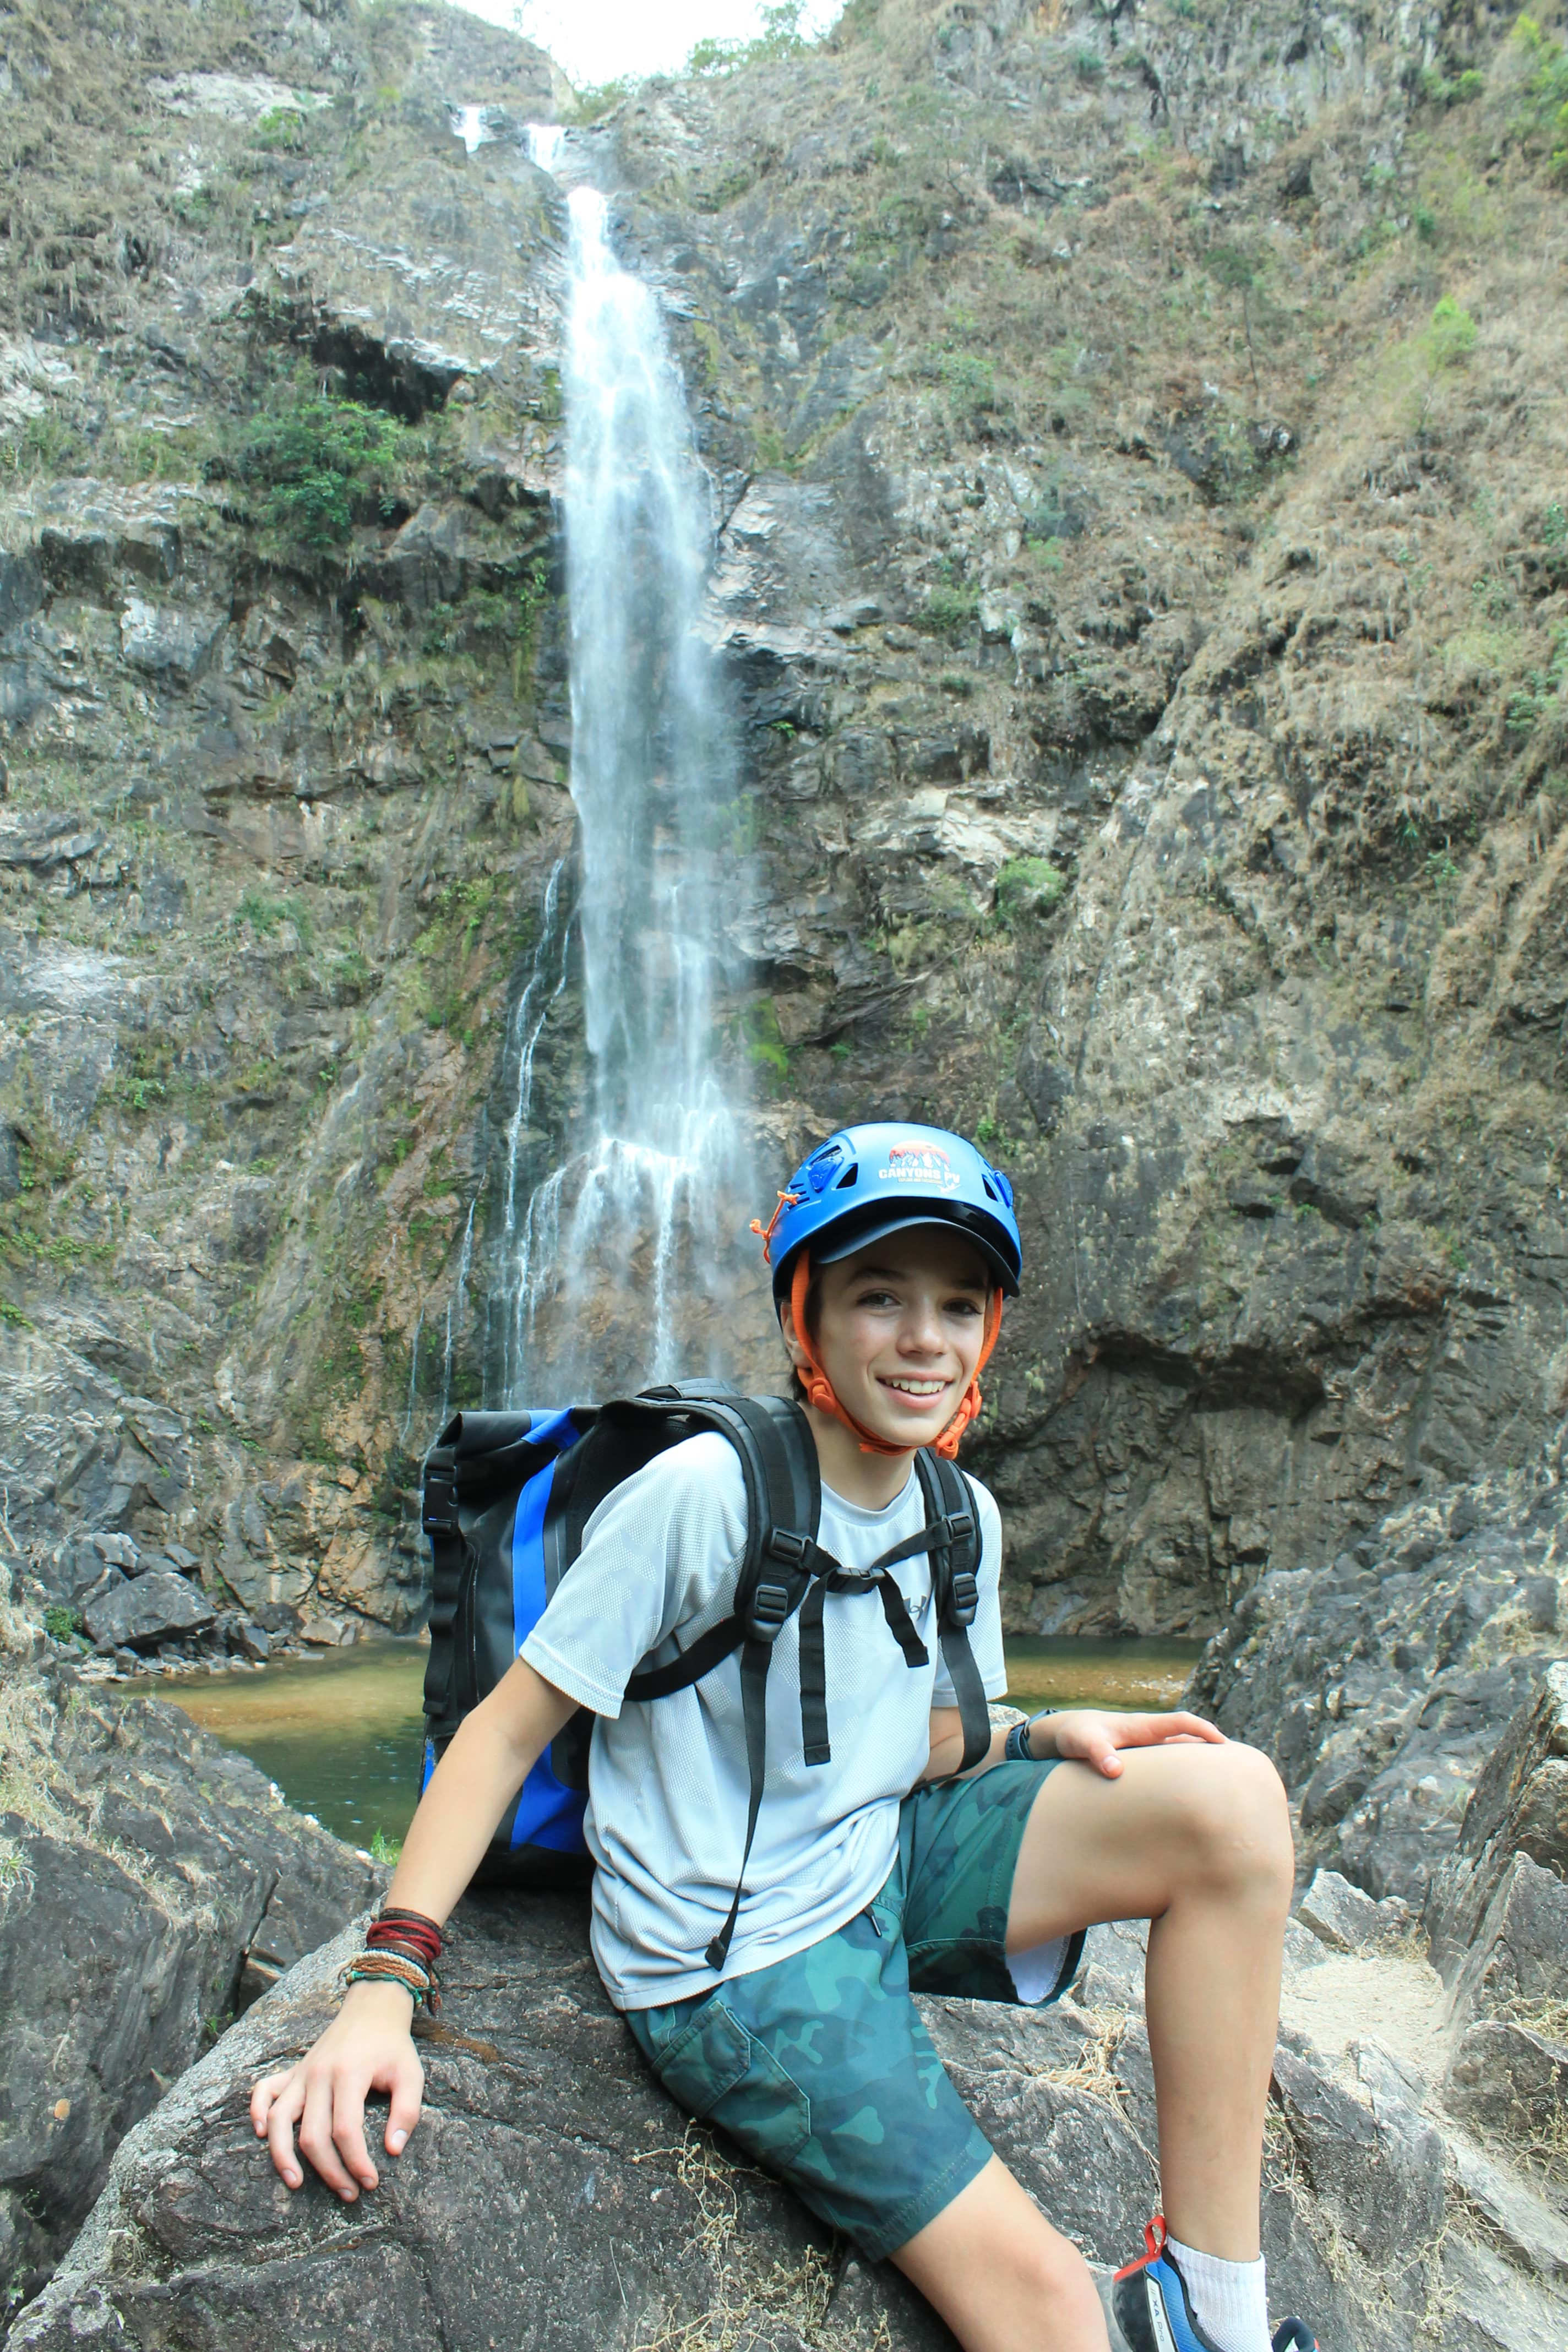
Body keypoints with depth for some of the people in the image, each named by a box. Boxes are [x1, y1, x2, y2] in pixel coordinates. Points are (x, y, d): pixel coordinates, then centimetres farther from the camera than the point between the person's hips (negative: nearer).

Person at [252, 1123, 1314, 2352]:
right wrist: (383, 1986, -21)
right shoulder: (702, 1494, -19)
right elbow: (506, 1730, -15)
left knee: (1232, 1794, -13)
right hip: (739, 1961, -6)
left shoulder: (962, 1518, 1)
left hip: (884, 1868, 7)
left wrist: (1045, 1737, -8)